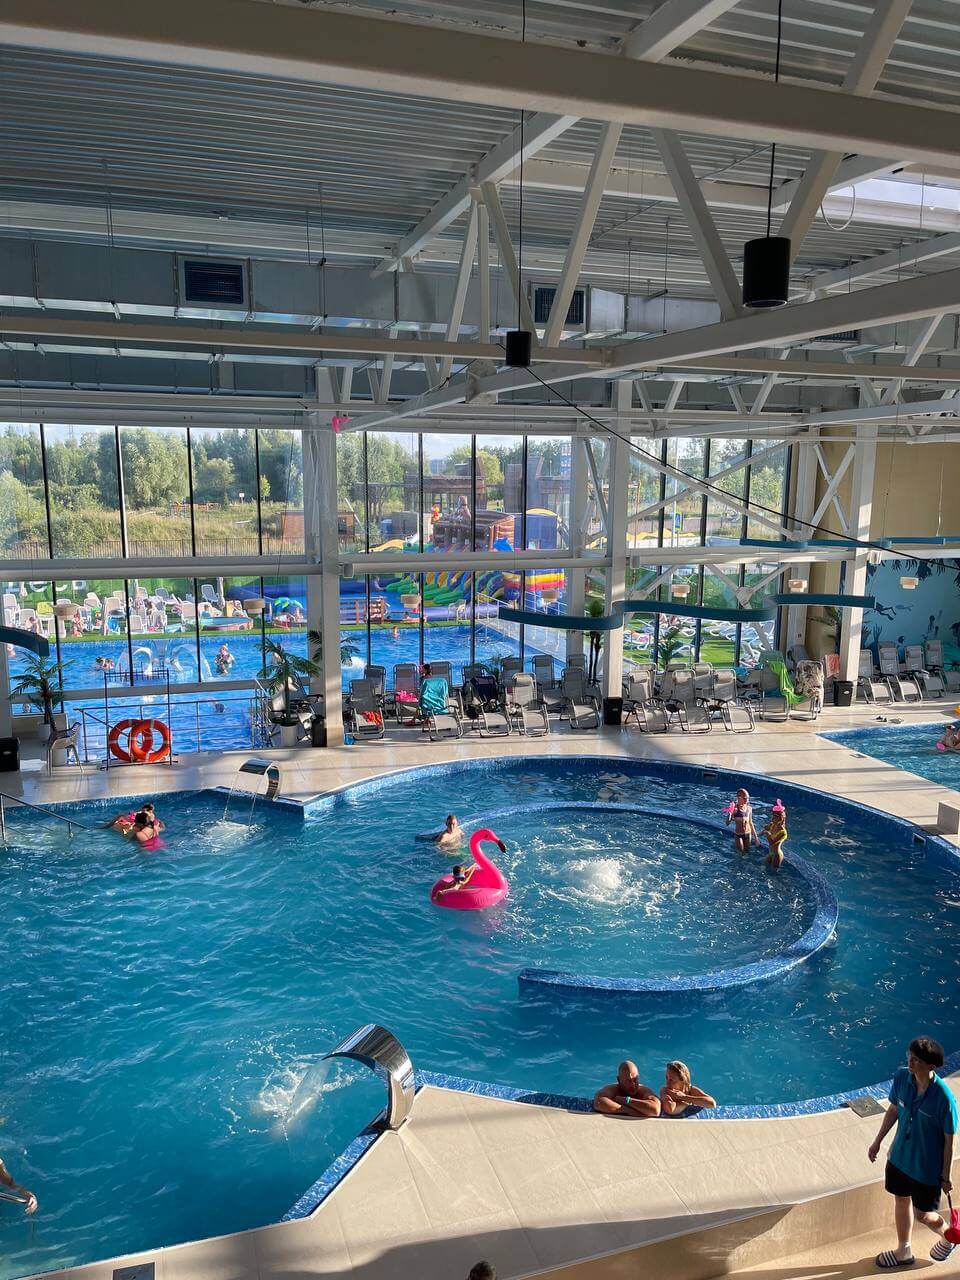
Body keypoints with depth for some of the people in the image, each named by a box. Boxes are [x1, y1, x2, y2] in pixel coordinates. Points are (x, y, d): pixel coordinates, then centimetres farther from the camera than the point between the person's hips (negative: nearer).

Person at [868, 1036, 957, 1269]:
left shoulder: (943, 1097, -30)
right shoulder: (901, 1077, -16)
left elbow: (949, 1140, -16)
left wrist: (946, 1176, -7)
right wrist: (878, 1141, 10)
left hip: (927, 1166, -5)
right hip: (899, 1156, 5)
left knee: (922, 1214, 14)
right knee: (901, 1200, 22)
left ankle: (948, 1236, 47)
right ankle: (904, 1252, 45)